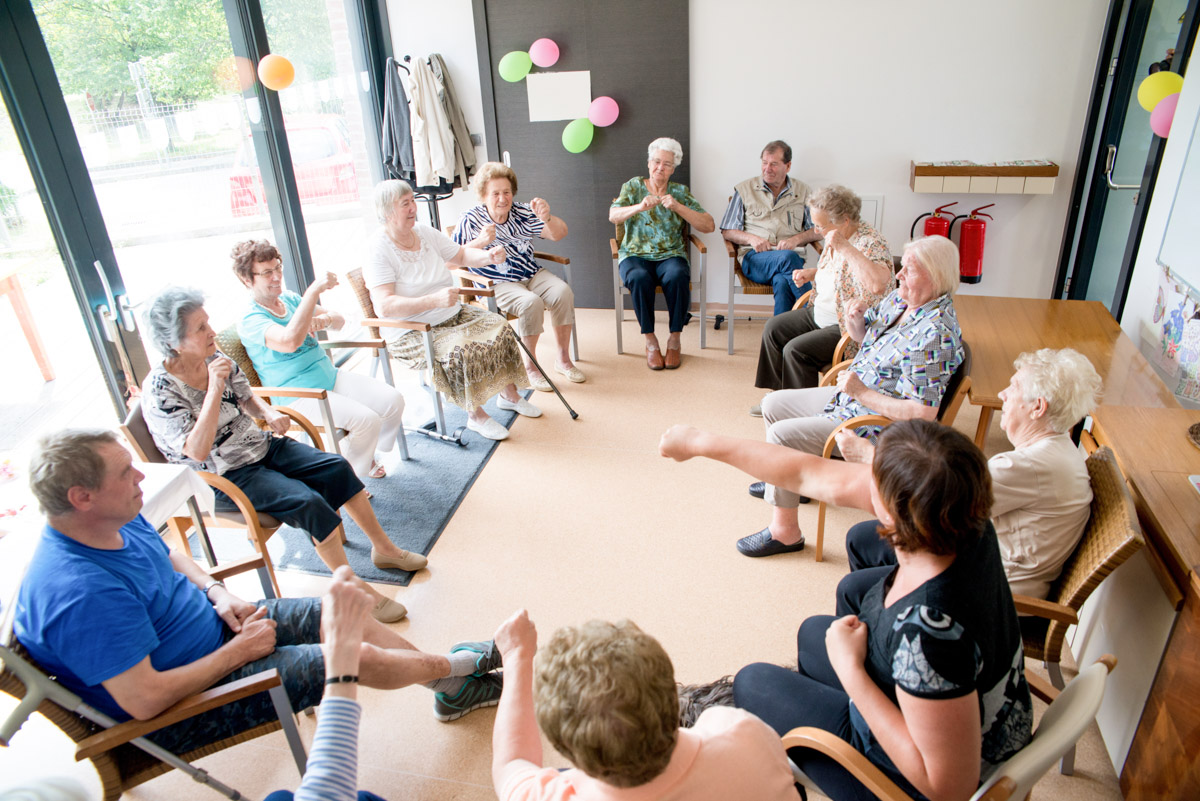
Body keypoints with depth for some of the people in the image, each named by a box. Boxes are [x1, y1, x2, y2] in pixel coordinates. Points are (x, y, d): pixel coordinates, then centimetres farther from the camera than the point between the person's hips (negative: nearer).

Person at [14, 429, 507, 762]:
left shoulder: (118, 522, -6)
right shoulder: (79, 593, -34)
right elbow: (145, 700, -32)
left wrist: (218, 594, -2)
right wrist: (238, 651, -21)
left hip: (217, 625, 9)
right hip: (179, 709, -8)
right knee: (356, 656, -12)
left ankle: (451, 690, 22)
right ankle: (450, 668, 18)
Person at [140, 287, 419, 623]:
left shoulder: (214, 358, -1)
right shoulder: (159, 391, -21)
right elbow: (197, 451, -30)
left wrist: (269, 413, -8)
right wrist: (214, 388, -32)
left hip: (260, 447, 7)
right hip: (224, 477, -7)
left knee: (337, 468, -7)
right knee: (308, 502, -26)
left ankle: (384, 548, 9)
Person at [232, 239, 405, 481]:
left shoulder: (289, 298, 10)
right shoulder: (250, 320, -14)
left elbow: (340, 320, 15)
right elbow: (290, 341, -36)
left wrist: (326, 319, -11)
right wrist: (314, 290, -33)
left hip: (331, 377, 8)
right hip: (299, 397, -8)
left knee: (393, 400, -8)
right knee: (367, 419, -25)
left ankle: (367, 452, 16)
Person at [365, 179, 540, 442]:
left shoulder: (425, 233, 5)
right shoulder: (377, 250, -17)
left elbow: (461, 255, 17)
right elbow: (385, 306, -28)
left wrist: (488, 256, -6)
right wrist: (434, 300, -38)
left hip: (451, 315, 7)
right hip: (410, 332, -7)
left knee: (499, 327, -7)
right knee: (459, 349, -32)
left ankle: (508, 394, 9)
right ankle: (475, 415, -14)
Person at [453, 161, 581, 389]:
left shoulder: (522, 212, 3)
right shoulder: (471, 221, -6)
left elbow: (559, 234, -5)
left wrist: (547, 217, -28)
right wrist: (479, 242, -26)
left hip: (532, 275, 5)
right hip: (496, 284, -4)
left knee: (562, 292, -22)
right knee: (531, 303, -32)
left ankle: (562, 359, -8)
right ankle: (529, 367, -15)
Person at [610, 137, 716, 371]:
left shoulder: (680, 192, 11)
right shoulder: (633, 186, 10)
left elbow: (709, 226, -1)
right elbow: (613, 216, -7)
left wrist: (678, 207, -14)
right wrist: (640, 207, -26)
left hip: (671, 256, 1)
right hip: (636, 255, 0)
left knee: (677, 277, -34)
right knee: (639, 278, -34)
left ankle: (674, 340, -18)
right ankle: (650, 342, -20)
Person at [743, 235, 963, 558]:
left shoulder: (935, 334, -28)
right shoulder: (899, 298, 0)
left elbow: (923, 412, -32)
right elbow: (863, 335, 19)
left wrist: (862, 393, -26)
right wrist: (855, 319, -5)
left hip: (876, 422, -10)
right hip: (851, 396, 10)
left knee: (781, 434, -20)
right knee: (773, 403, 16)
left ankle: (785, 532, -6)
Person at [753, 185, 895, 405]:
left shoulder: (872, 243, -24)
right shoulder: (834, 239, 3)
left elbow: (878, 285, -44)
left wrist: (845, 247, -40)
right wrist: (812, 273, 4)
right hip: (820, 314, 10)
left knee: (796, 350, -23)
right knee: (773, 328, 6)